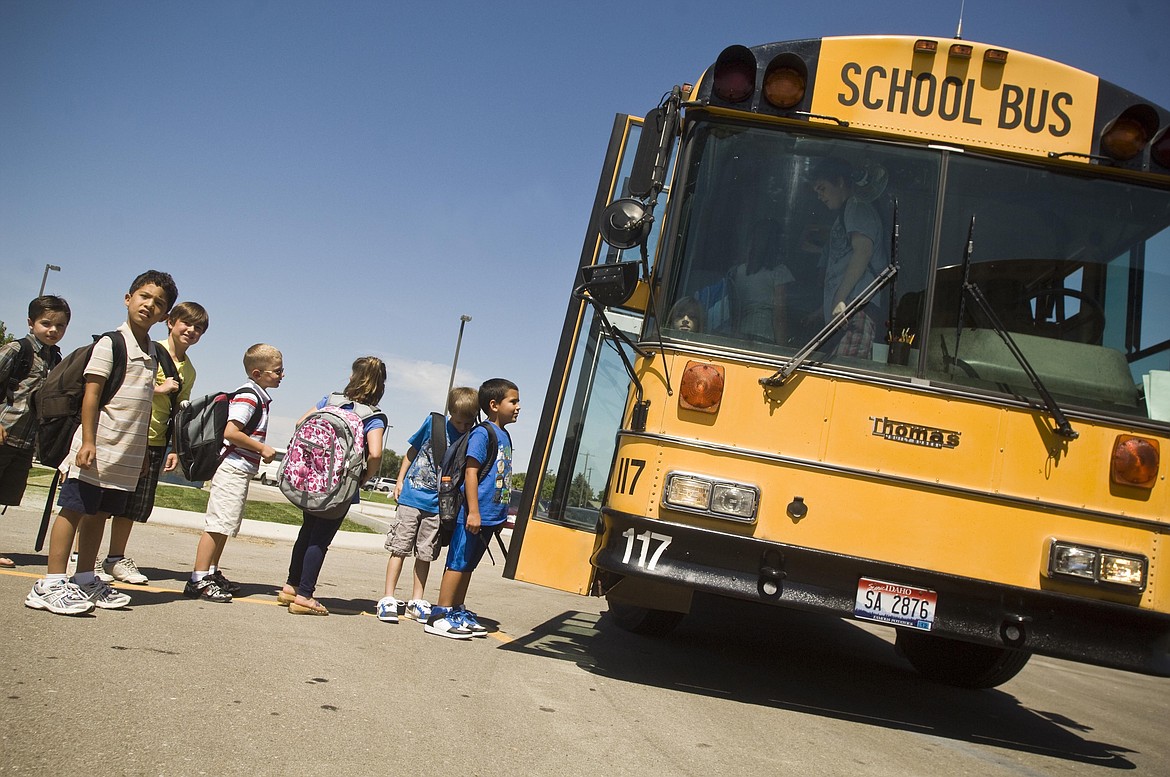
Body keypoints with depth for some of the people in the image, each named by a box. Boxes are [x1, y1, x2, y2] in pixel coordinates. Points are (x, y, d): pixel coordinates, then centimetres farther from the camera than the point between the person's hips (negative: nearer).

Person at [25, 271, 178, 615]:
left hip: (129, 454, 7)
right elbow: (91, 395, -11)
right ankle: (50, 585, 1)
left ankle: (85, 581, 23)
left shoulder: (155, 354, 13)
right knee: (74, 510, -3)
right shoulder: (111, 343, -7)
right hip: (98, 447, -7)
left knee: (100, 514, 14)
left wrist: (144, 450, 17)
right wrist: (87, 442, -17)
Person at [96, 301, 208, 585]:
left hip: (156, 444, 6)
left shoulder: (189, 371, 12)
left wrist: (175, 450, 12)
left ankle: (116, 558, 22)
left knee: (133, 506, 12)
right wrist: (159, 389, -17)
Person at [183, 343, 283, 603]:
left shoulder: (259, 397, 16)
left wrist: (262, 450, 13)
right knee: (218, 523, -9)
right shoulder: (248, 396, -14)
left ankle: (212, 574, 24)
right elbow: (230, 432, -23)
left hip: (242, 470, 10)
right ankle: (198, 581, -8)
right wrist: (262, 448, -16)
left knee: (225, 526, 15)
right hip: (233, 467, -10)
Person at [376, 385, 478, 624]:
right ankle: (388, 599, 7)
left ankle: (416, 602, 20)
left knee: (425, 554, 10)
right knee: (399, 548, 1)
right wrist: (400, 481, 7)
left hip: (437, 506, 1)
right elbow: (412, 451, 8)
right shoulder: (434, 423, -4)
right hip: (411, 497, 0)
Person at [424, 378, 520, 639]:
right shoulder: (482, 433, -12)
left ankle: (458, 612, 23)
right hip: (474, 515, -9)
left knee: (468, 566, 15)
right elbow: (471, 472, -17)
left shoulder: (504, 436, 15)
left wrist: (501, 515, 23)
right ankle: (439, 616, 1)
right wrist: (473, 512, -21)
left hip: (491, 516, 9)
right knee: (457, 564, -4)